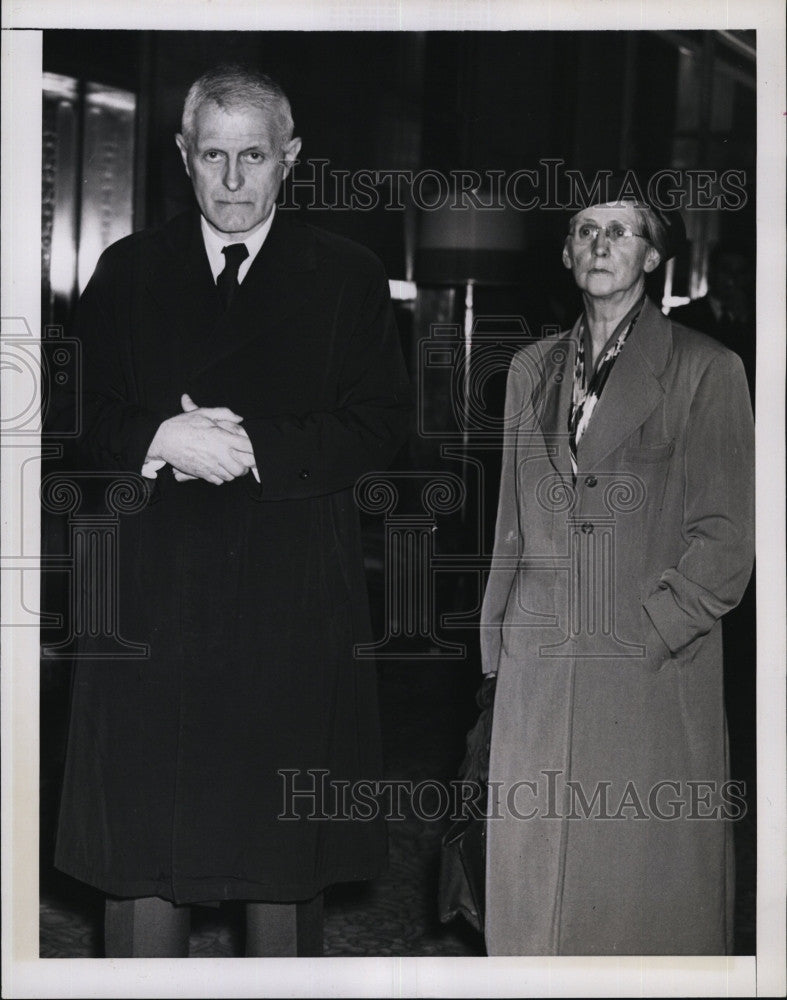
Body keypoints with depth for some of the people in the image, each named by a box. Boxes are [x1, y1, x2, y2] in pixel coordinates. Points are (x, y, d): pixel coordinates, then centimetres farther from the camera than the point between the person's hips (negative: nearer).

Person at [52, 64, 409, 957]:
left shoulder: (347, 277, 7)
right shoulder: (126, 272, 11)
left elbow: (380, 427, -2)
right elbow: (82, 419, 7)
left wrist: (252, 447, -14)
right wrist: (160, 441, -14)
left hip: (294, 598, -1)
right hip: (152, 590, 1)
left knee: (284, 845, 7)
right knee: (140, 839, 2)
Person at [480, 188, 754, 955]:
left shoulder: (705, 370, -1)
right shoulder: (531, 369, 14)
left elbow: (726, 539, -3)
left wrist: (647, 631, -10)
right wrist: (500, 643, 12)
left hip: (656, 675, -4)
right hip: (538, 676, 4)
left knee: (645, 890, 0)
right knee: (535, 887, 7)